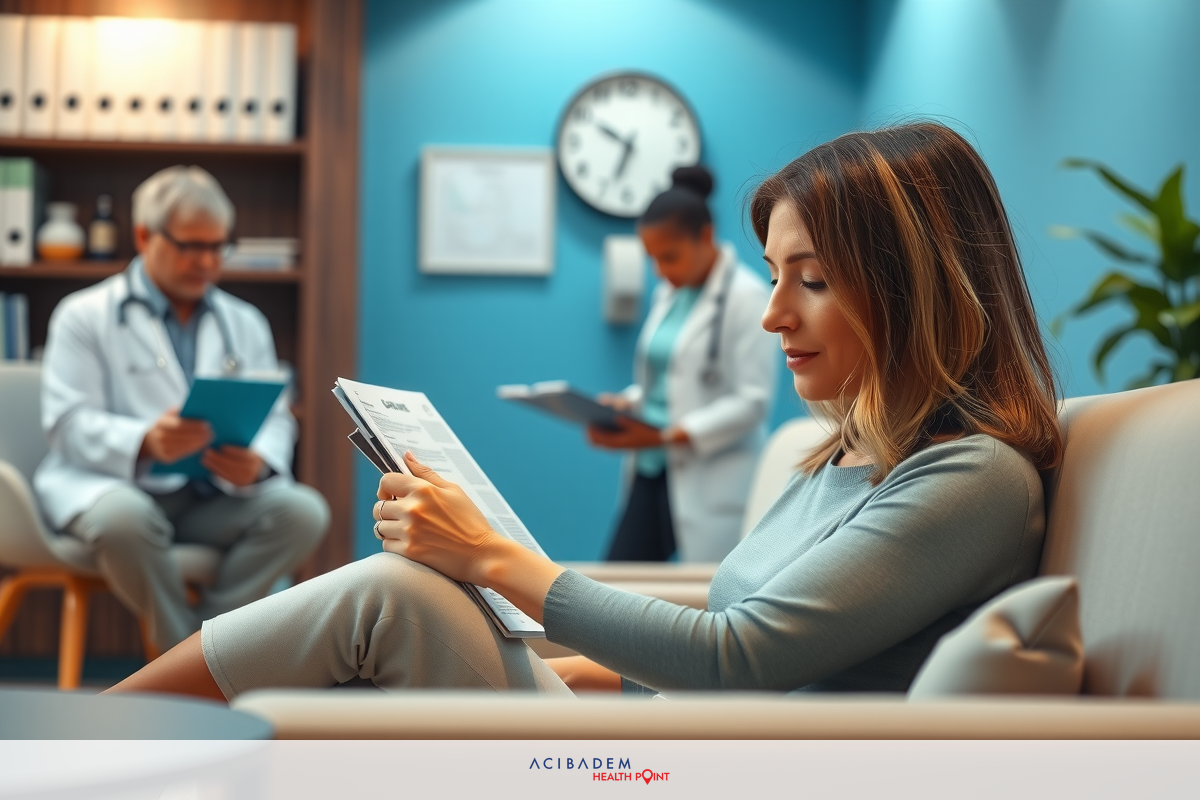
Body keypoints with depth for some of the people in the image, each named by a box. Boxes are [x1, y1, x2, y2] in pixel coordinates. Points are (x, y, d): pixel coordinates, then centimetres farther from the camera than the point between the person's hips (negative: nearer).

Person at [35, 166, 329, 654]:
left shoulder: (245, 323, 18)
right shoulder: (84, 316, 5)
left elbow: (275, 418, 9)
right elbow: (69, 424, -7)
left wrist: (257, 462, -17)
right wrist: (146, 442, -28)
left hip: (216, 497, 4)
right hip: (114, 484, -4)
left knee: (304, 512, -25)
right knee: (124, 518, -40)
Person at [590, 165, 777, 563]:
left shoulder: (747, 296, -9)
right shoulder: (668, 293, 15)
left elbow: (752, 401, -15)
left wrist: (665, 436, -20)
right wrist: (628, 402, 3)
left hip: (711, 481, -7)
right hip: (654, 470, 7)